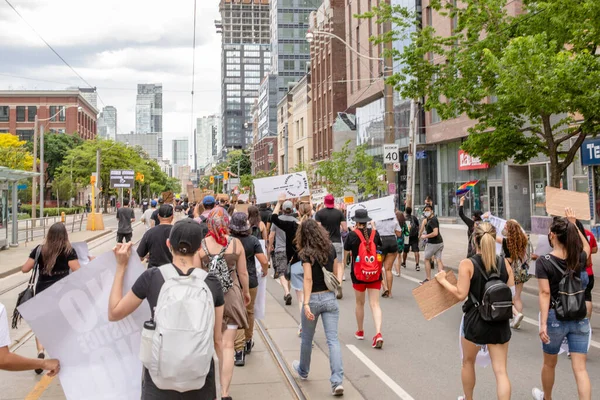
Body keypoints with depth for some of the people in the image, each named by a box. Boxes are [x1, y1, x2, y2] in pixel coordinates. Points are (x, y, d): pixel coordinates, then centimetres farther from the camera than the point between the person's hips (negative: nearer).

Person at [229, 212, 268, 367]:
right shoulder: (253, 240, -9)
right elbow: (264, 261, -13)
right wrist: (264, 272, 8)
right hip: (251, 282, 2)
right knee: (249, 312, 20)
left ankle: (239, 350, -4)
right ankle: (248, 342, 37)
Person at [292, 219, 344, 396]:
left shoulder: (306, 253, -12)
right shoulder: (331, 248, 2)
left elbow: (308, 279, -20)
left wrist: (306, 303, -24)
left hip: (314, 298, -3)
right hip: (330, 298, 3)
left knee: (307, 339, 18)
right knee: (333, 339, -1)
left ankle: (303, 371, 40)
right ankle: (337, 381, -11)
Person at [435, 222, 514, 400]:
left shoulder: (467, 264, -14)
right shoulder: (505, 263, -3)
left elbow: (461, 294, -17)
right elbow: (511, 293, 2)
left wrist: (443, 280, -4)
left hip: (475, 321, -2)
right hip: (500, 323, 2)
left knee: (468, 362, 23)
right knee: (500, 371, 6)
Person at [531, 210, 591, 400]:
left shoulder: (543, 262, -14)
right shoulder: (579, 259, -3)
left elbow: (545, 293, -18)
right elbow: (586, 246, 22)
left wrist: (543, 324, -18)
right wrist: (574, 225, 18)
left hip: (555, 318, -2)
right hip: (579, 318, 2)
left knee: (550, 363, 20)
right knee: (580, 368, 3)